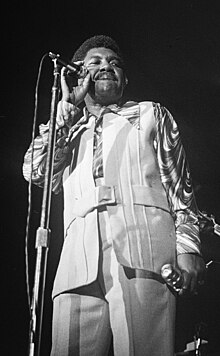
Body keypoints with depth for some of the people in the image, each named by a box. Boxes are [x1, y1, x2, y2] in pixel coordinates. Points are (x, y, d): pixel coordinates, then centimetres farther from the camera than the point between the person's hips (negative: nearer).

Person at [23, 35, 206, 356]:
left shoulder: (150, 114, 26)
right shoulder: (69, 132, 32)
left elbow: (179, 184, 16)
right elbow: (36, 171, 11)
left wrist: (188, 245, 0)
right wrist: (68, 107, 17)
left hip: (143, 250, -2)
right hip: (80, 260, 2)